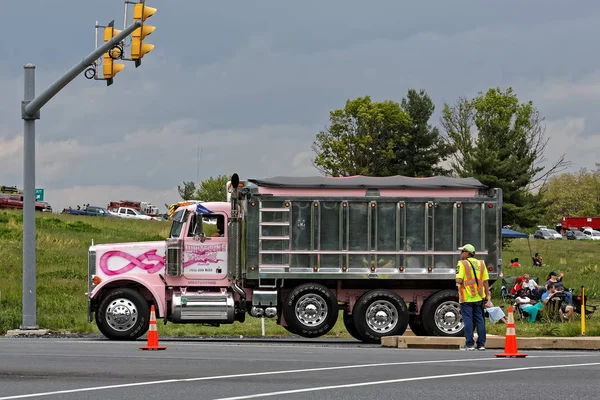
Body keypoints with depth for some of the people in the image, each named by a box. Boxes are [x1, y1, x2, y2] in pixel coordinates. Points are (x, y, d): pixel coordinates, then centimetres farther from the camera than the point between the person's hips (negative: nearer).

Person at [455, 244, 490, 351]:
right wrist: (488, 295, 12)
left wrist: (458, 281, 5)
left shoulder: (462, 264, -8)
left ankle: (469, 344, -1)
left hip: (466, 298, -5)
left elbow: (459, 280, -18)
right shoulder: (481, 264, 8)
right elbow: (485, 281, 7)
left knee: (468, 320, 0)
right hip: (478, 297, 5)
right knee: (479, 320, 8)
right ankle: (481, 344, 9)